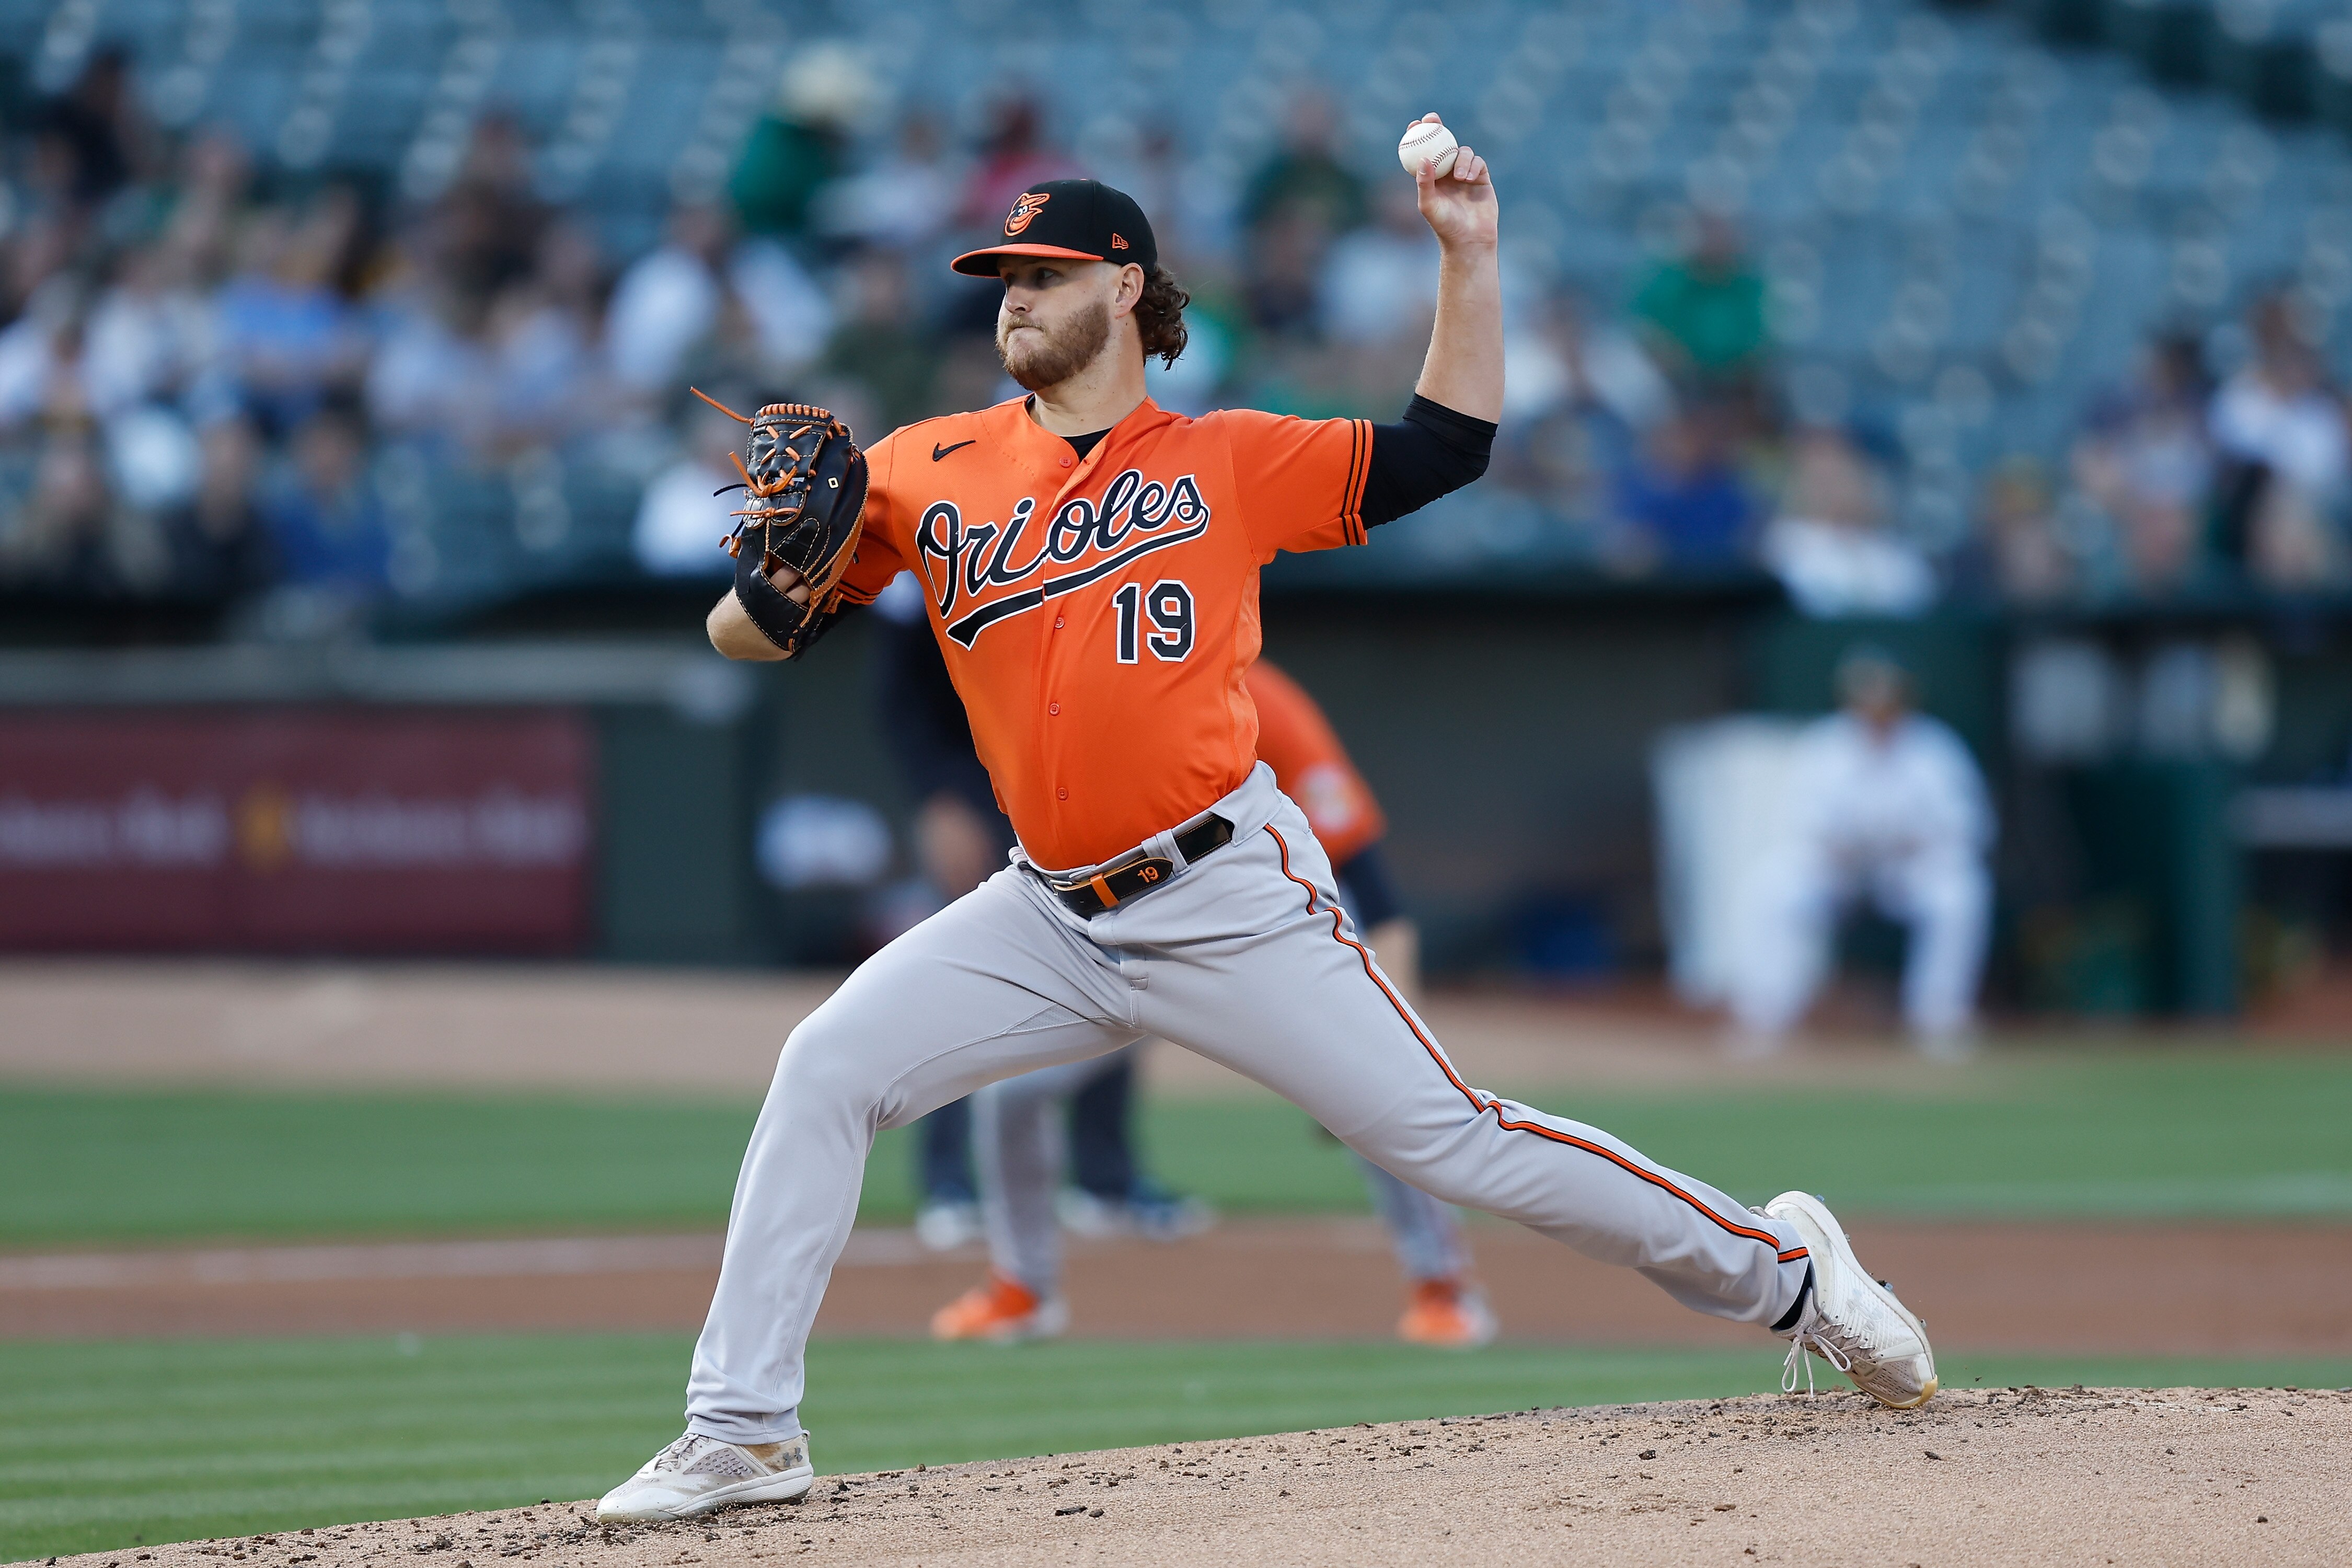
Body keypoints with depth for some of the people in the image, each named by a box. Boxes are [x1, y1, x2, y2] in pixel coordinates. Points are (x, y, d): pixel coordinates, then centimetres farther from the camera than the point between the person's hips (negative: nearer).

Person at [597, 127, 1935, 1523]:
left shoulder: (1226, 462, 4)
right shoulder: (929, 471, 8)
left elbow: (1445, 450, 4)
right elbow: (748, 634, 7)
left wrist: (1470, 256, -3)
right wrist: (785, 575, -16)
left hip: (1233, 902, -3)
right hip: (1051, 920, 3)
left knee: (1453, 1140, -7)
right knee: (827, 1072, -10)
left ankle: (1783, 1276, 6)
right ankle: (744, 1433, -4)